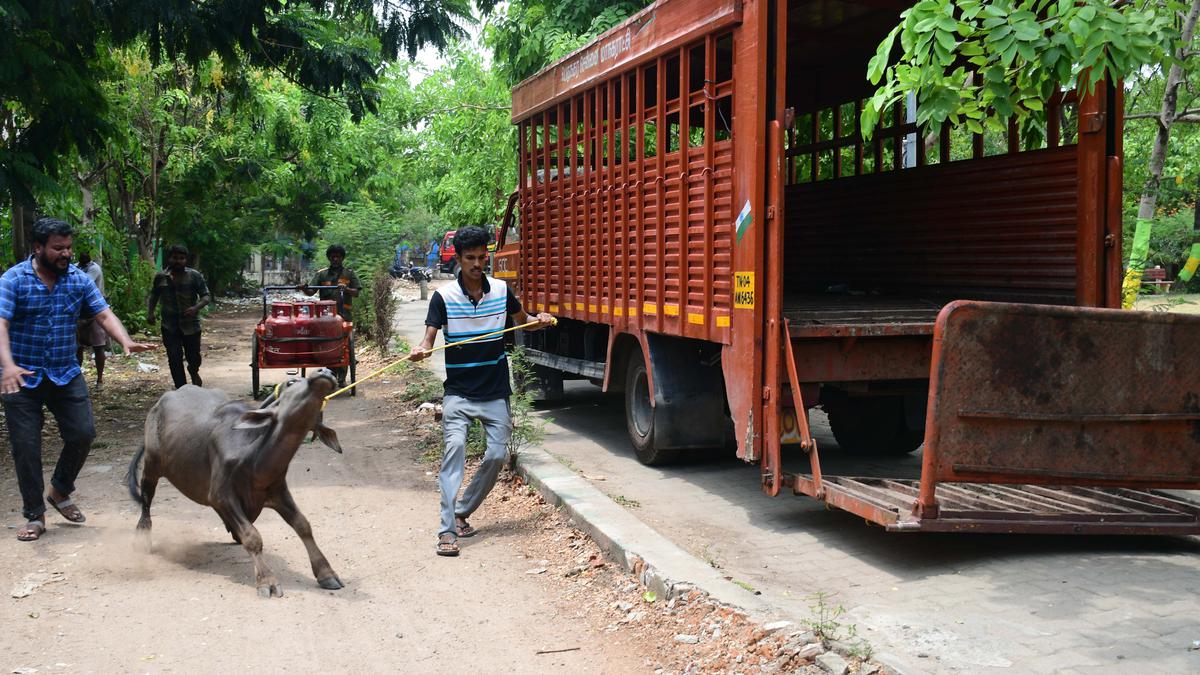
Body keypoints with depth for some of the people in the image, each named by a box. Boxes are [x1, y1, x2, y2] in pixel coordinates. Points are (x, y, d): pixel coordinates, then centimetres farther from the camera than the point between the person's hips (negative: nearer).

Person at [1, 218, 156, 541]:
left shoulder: (79, 279, 0)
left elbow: (104, 314, -5)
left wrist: (126, 342, -24)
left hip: (66, 373, 3)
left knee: (83, 433, 0)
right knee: (26, 447, 1)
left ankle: (60, 491, 26)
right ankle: (34, 516, 15)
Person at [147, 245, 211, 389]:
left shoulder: (194, 276, -3)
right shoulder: (160, 277, 4)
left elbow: (206, 296, -3)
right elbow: (153, 296, 16)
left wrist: (197, 307, -22)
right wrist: (150, 312, 0)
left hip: (190, 324, -1)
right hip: (170, 326, 1)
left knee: (193, 357, 8)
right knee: (174, 359, -4)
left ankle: (193, 372, 44)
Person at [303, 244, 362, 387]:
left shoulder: (349, 273, 11)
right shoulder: (321, 273, 12)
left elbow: (357, 293, 3)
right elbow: (311, 291, 4)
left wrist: (346, 289, -16)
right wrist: (305, 290, -19)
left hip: (344, 315, -1)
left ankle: (341, 379, 3)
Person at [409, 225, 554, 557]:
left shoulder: (501, 290, 1)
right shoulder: (444, 296, -7)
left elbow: (522, 320, 17)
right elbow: (430, 336, -13)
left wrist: (540, 320, -5)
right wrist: (421, 350, -36)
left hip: (495, 392, 3)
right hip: (458, 391, -3)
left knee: (498, 454, 0)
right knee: (455, 446, -20)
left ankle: (462, 512, 21)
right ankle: (447, 530, -21)